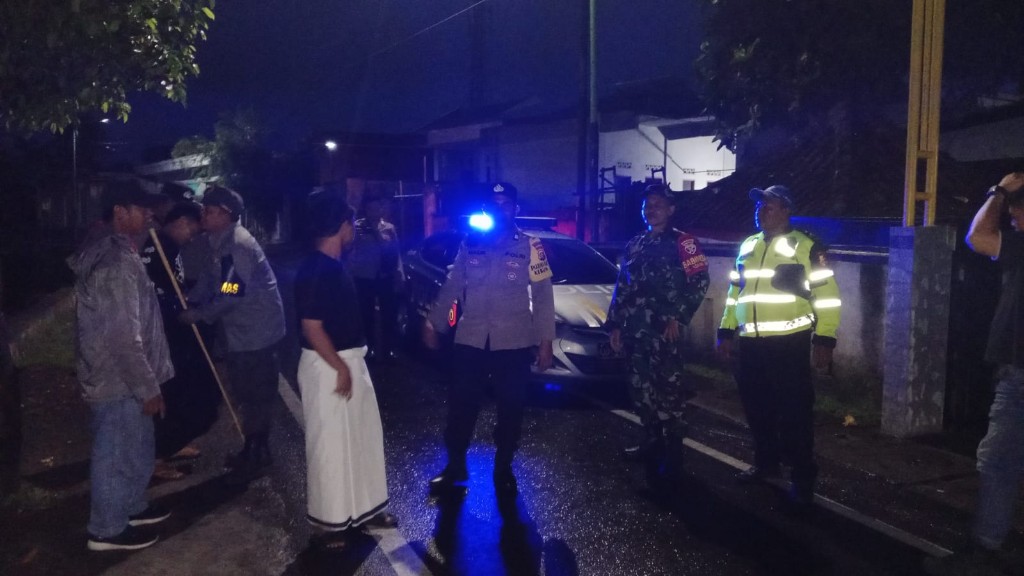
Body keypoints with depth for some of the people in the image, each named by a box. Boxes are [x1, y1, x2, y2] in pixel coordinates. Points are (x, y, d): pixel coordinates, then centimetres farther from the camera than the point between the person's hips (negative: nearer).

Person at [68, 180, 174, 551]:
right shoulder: (117, 262, -25)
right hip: (119, 379, -10)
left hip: (117, 374, 10)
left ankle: (132, 507, 39)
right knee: (118, 454, 6)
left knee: (135, 449, 23)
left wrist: (146, 381, 22)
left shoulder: (109, 250, 9)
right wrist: (148, 388, -20)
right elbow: (124, 336, -26)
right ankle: (108, 529, 21)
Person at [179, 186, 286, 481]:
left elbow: (232, 293, -24)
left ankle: (257, 454, 10)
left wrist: (199, 314, -15)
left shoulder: (239, 245, -21)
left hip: (256, 329, -10)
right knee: (248, 390, 17)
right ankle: (254, 449, 29)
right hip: (245, 329, 10)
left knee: (256, 393, -1)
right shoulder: (224, 242, 12)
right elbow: (211, 277, 18)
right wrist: (187, 299, 5)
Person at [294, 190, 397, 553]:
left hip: (351, 360, 10)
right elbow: (311, 327, -23)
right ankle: (328, 521, 20)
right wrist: (340, 368, -19)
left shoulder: (336, 265, 9)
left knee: (365, 436, 18)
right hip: (328, 367, -10)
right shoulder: (314, 270, -21)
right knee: (330, 445, 4)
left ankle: (367, 508, 33)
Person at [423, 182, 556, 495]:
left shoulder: (530, 246, -2)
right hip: (471, 339, 2)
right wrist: (434, 322, 9)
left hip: (513, 342, -2)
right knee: (461, 405, 8)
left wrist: (545, 341, -7)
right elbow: (451, 287, 12)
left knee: (510, 409, 9)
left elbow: (543, 296, -3)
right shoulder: (470, 244, 6)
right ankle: (455, 465, 25)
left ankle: (503, 469, 27)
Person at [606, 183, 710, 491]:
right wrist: (615, 324, 14)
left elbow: (700, 282, -8)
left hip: (664, 329, -6)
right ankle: (653, 442, 26)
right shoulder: (634, 245, 17)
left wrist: (678, 316, -13)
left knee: (669, 387, -5)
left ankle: (673, 451, 3)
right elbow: (621, 288, 18)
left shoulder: (682, 243, -1)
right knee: (641, 388, 12)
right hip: (635, 330, 6)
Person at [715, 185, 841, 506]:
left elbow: (827, 295, -7)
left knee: (794, 411, -1)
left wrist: (824, 339, -13)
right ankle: (766, 463, 31)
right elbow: (735, 292, 19)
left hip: (789, 343, -6)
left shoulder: (806, 248, -5)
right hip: (751, 343, 6)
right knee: (756, 407, 13)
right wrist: (726, 331, 15)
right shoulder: (747, 247, 14)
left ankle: (802, 478, 10)